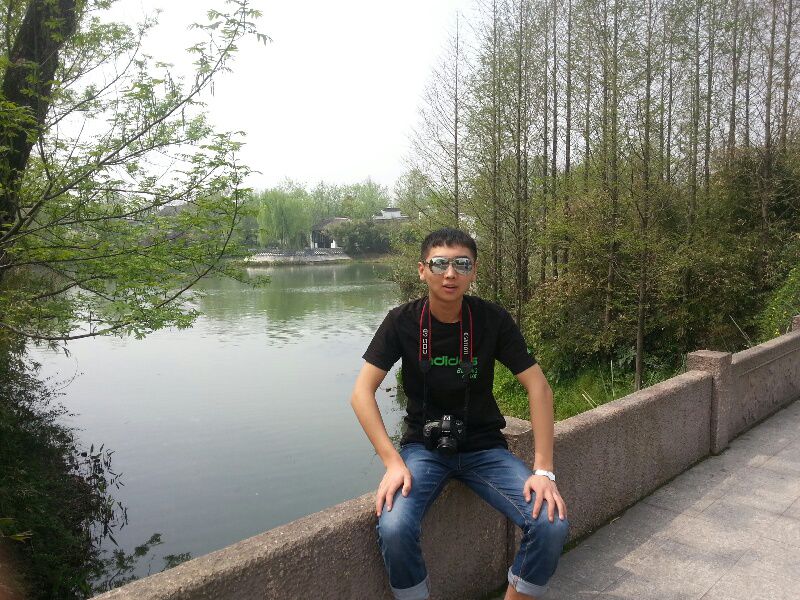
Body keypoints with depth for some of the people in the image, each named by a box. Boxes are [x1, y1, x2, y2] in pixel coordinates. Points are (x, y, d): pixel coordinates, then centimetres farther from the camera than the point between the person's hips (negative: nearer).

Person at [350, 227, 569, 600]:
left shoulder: (493, 319, -8)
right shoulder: (402, 321, -9)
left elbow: (538, 387, -8)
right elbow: (362, 392, -12)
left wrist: (544, 470, -15)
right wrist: (393, 463, -21)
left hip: (484, 446, 1)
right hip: (423, 446, -1)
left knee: (552, 525, -20)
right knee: (393, 529, -29)